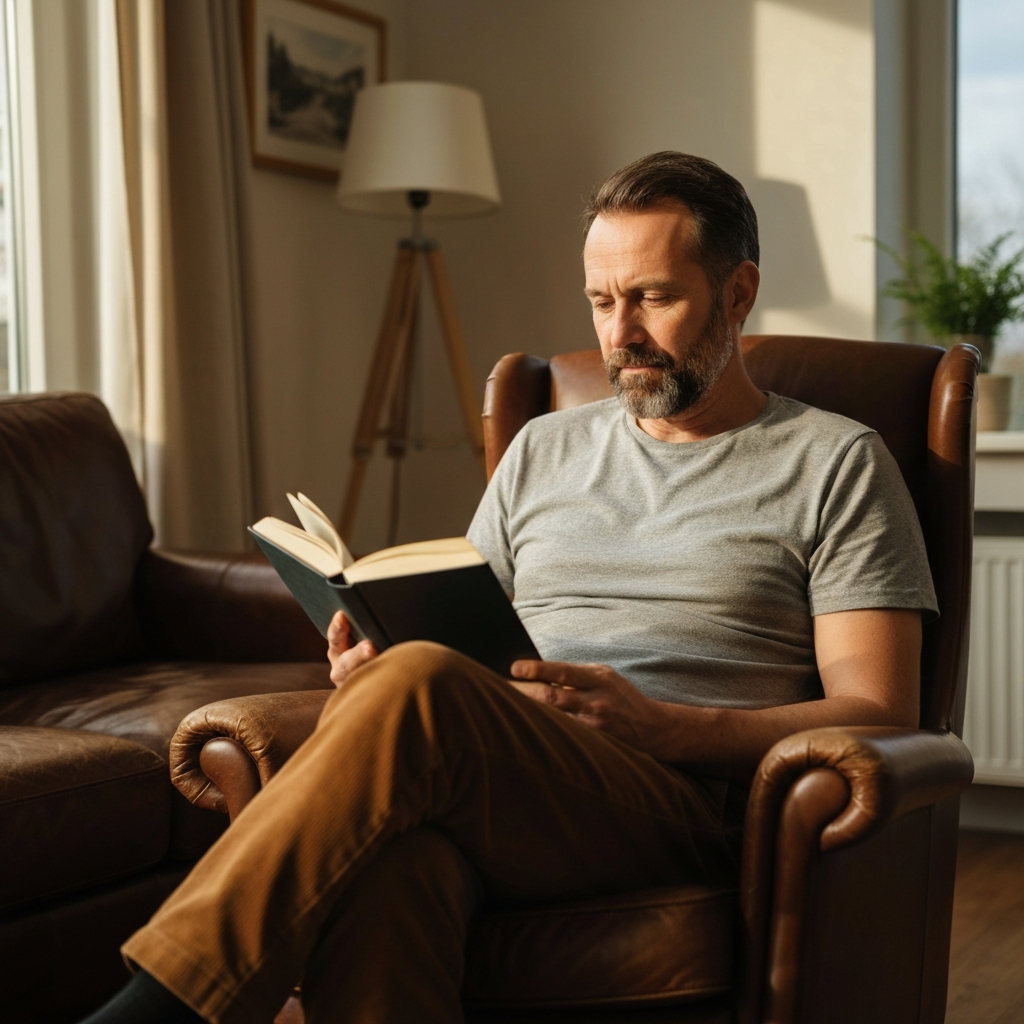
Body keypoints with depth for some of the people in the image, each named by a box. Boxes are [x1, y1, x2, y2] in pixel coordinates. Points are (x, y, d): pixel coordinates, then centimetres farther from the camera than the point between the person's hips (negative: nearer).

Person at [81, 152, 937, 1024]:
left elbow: (877, 715, 2)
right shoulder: (545, 449, 26)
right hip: (500, 792, 4)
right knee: (390, 856, -37)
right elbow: (465, 639, 27)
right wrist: (375, 670, 1)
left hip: (691, 804, -3)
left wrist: (652, 724, -13)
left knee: (422, 688, -34)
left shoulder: (837, 465, 11)